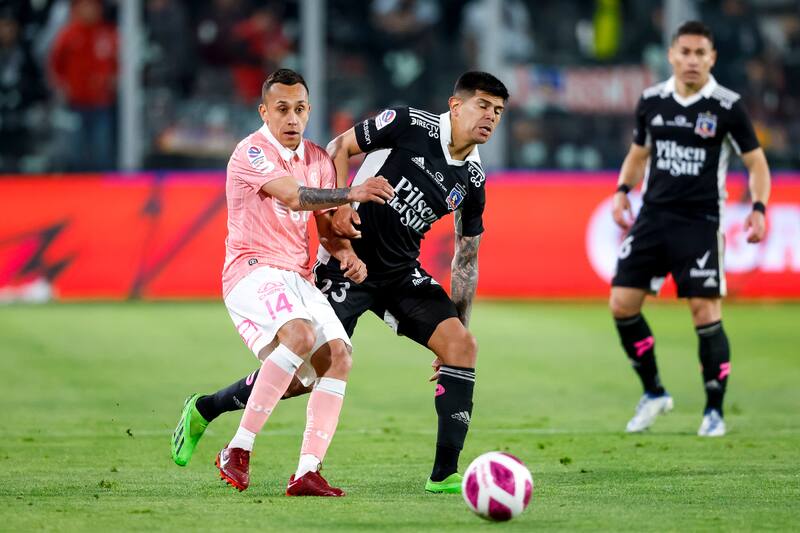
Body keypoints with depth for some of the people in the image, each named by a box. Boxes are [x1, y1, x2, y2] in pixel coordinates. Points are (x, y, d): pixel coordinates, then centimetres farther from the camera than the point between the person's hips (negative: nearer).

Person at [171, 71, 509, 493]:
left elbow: (466, 258, 10)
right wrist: (340, 203, -18)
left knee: (463, 346, -15)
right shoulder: (409, 125, -14)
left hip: (401, 274, 5)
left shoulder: (472, 181, 1)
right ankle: (204, 410, 18)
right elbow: (339, 148, -3)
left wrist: (457, 329, 9)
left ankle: (444, 475, -10)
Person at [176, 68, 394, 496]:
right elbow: (293, 196, -26)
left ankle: (307, 472, -13)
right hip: (252, 270, -8)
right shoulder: (252, 153, -11)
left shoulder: (318, 159, 14)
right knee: (300, 334, -33)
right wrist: (351, 194, -37)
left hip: (297, 277, 8)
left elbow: (326, 220, 15)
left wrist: (346, 253, -7)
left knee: (338, 355, -12)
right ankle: (238, 451, -27)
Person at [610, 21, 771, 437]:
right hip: (653, 216, 4)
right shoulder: (651, 101, 5)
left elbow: (755, 161, -1)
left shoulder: (727, 106, -6)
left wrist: (758, 209, -15)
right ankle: (653, 392, 16)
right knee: (622, 304, -3)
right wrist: (623, 191, 6)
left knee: (705, 311, -9)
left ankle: (714, 410, 5)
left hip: (700, 222, -4)